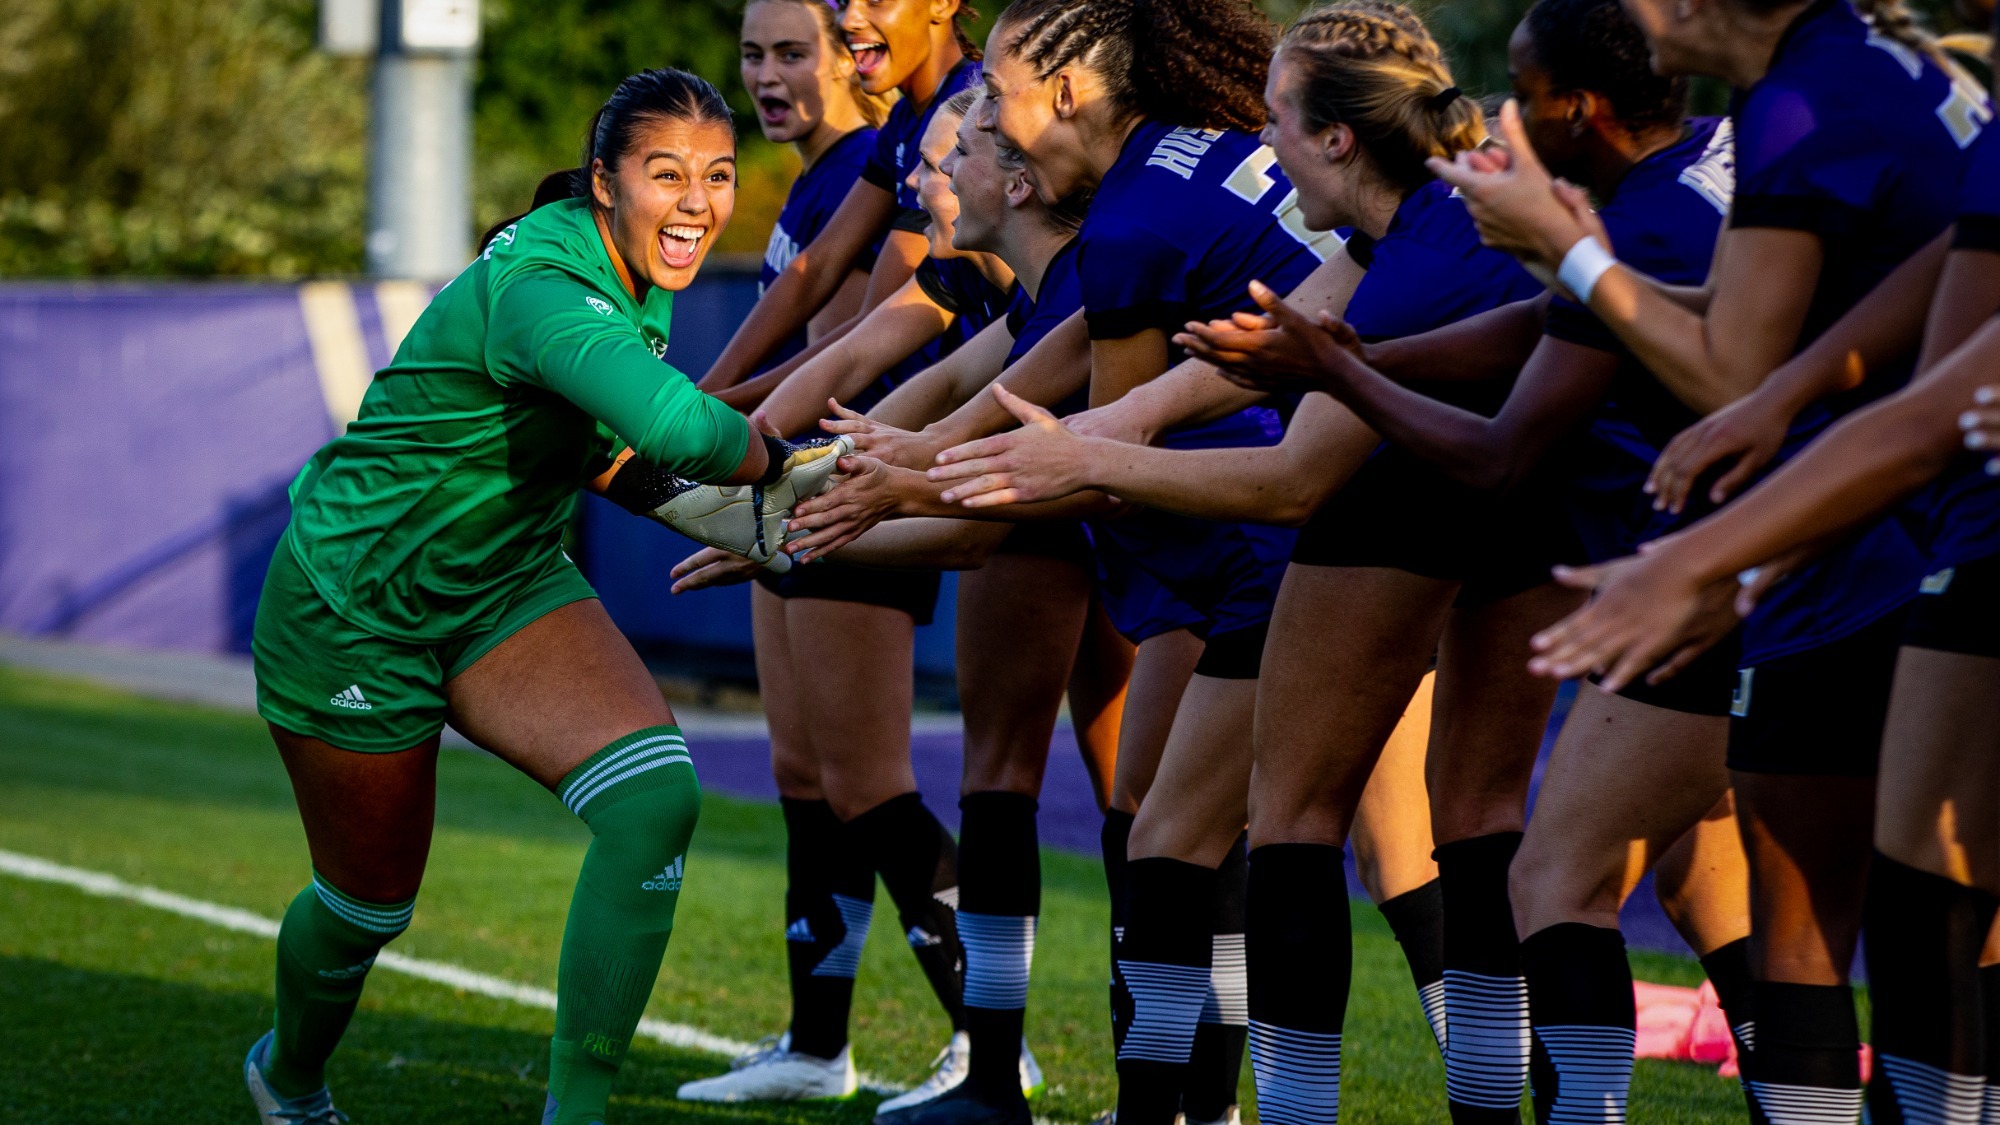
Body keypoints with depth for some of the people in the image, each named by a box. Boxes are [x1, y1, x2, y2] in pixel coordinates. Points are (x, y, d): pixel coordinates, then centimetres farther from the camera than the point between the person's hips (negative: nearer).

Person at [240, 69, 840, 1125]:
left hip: (508, 589, 7)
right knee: (371, 900, 11)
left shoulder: (637, 283, -4)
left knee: (655, 793, -20)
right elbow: (684, 429, -51)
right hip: (356, 606, -7)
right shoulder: (542, 291, -33)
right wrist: (776, 464, -29)